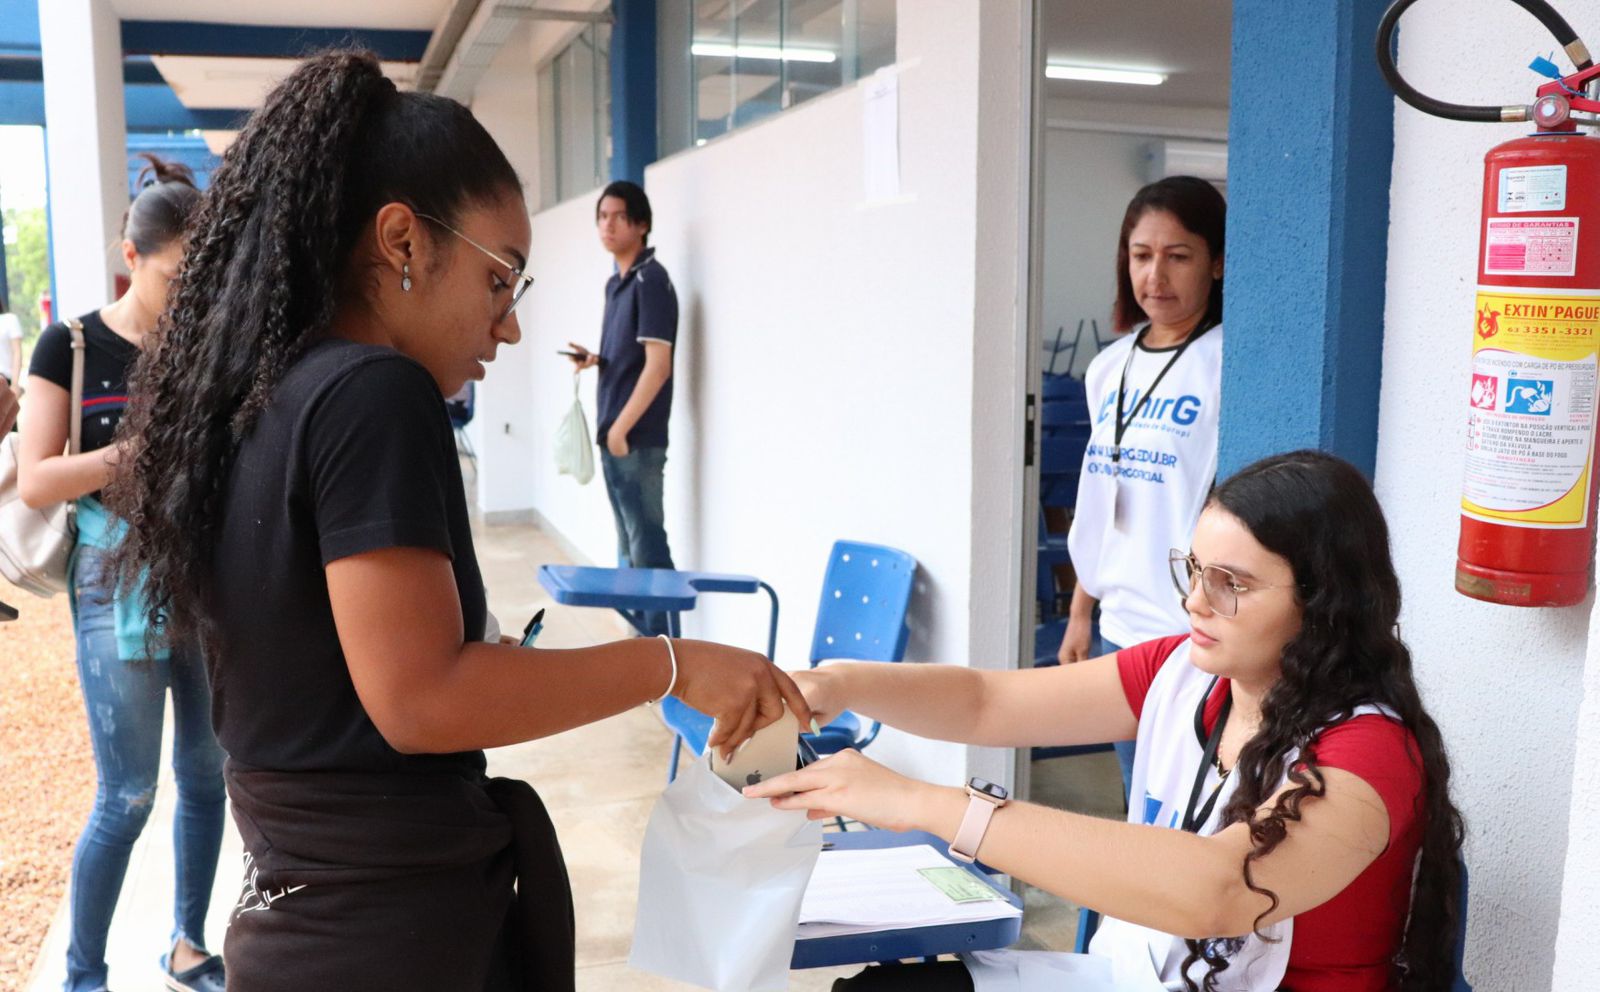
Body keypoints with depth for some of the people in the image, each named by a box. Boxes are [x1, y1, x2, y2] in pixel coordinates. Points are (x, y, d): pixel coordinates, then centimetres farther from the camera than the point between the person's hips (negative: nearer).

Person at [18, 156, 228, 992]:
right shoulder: (72, 347, -3)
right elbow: (34, 483, -9)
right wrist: (136, 452, -22)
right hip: (119, 592, -3)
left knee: (207, 774, 11)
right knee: (126, 796, 0)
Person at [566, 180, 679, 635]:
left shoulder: (651, 280, -12)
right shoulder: (616, 282, 15)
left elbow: (657, 365, -18)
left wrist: (621, 427, -17)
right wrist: (595, 360, 4)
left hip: (637, 438, -9)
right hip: (614, 434, 10)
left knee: (647, 545, -6)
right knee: (629, 545, 16)